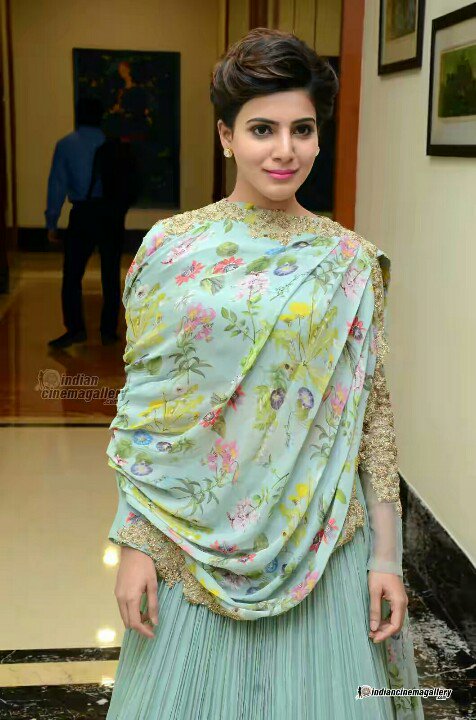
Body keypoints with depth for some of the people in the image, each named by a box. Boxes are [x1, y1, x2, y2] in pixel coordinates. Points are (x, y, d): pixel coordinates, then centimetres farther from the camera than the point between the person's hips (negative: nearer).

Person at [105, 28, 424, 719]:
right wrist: (133, 546, -4)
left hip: (318, 543, 0)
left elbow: (374, 413, 0)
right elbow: (139, 408, -1)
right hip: (195, 539, 0)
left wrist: (386, 557, -1)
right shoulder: (171, 246, -4)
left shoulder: (351, 263, -3)